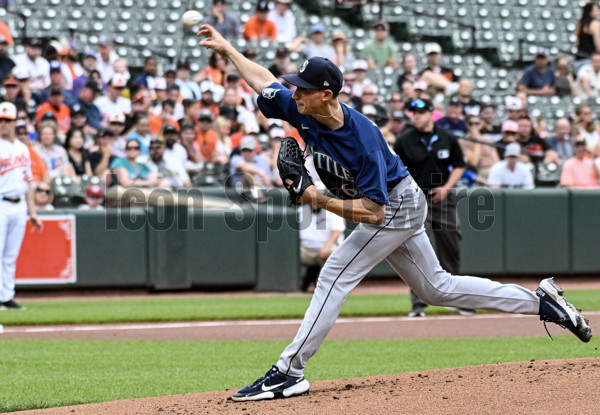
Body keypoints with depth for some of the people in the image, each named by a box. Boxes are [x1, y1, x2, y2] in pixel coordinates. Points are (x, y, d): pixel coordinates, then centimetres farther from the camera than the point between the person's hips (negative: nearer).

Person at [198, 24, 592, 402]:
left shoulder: (363, 139, -34)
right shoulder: (304, 112, -13)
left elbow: (372, 212, -33)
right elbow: (264, 80, 5)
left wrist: (318, 199, -37)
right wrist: (226, 48, 5)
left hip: (396, 207, -9)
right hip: (398, 208, 9)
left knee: (335, 276, -16)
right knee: (437, 288, 15)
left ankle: (288, 372, -15)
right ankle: (540, 301, 20)